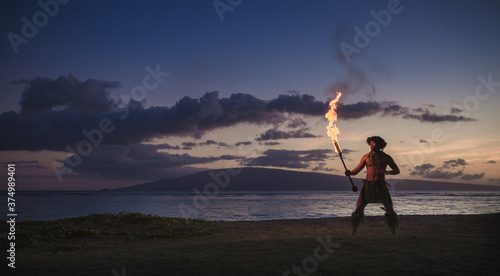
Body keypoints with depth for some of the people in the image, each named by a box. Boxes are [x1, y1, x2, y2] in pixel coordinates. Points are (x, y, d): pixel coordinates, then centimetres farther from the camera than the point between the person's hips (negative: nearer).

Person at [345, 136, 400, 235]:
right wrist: (349, 173, -17)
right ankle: (353, 233, 1)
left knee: (390, 211, 0)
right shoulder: (366, 157, 7)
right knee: (358, 210, -9)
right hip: (368, 185, 0)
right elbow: (356, 170, 6)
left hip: (381, 186, 0)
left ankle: (394, 234, 15)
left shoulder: (386, 157, 7)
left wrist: (387, 172, -12)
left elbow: (397, 170, 9)